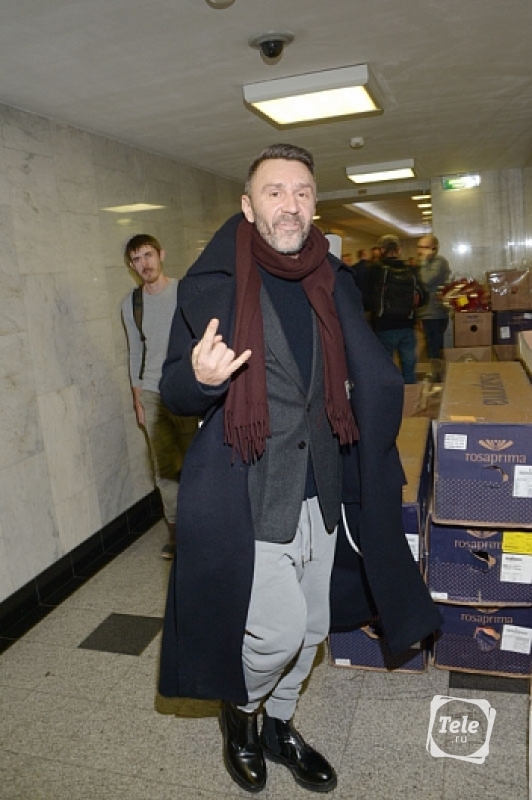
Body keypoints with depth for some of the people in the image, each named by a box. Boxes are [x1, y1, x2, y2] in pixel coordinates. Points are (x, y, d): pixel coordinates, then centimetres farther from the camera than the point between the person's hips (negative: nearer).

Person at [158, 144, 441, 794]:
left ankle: (278, 724, 46)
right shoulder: (210, 286, -8)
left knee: (311, 626, 17)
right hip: (246, 496, -5)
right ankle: (238, 709, 31)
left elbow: (369, 380, 17)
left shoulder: (332, 284, 6)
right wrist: (200, 379, -26)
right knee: (277, 627, -5)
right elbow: (173, 392, -5)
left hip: (319, 491, 6)